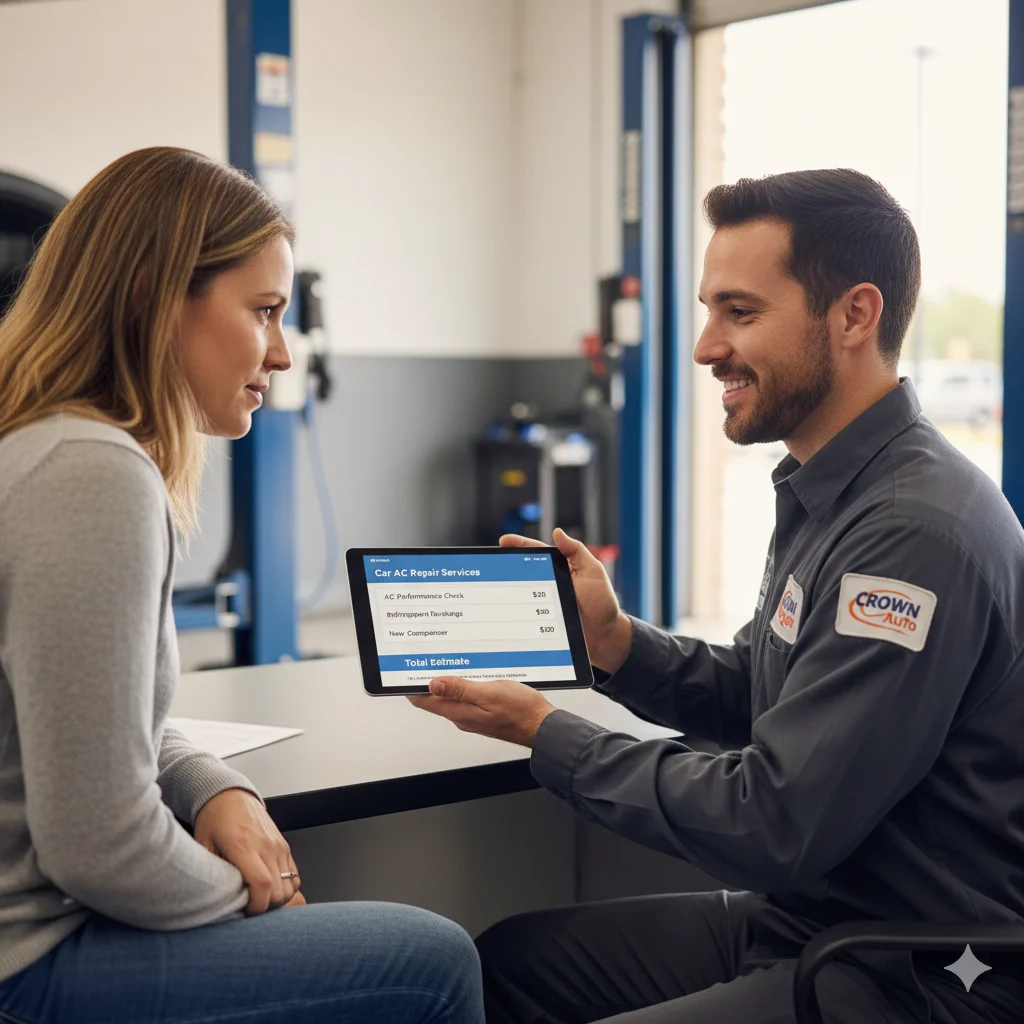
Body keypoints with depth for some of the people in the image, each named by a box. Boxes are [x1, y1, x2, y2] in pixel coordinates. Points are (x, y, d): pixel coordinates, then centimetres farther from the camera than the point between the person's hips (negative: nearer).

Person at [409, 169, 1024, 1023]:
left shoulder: (917, 532, -24)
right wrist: (613, 640, -1)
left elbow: (771, 828, -24)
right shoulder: (829, 498, 9)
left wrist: (546, 733, -13)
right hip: (806, 915, 9)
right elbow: (749, 698, 17)